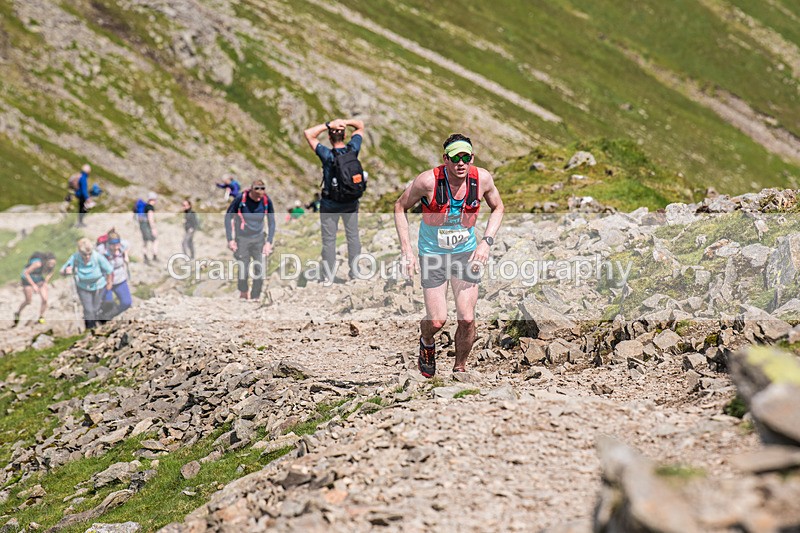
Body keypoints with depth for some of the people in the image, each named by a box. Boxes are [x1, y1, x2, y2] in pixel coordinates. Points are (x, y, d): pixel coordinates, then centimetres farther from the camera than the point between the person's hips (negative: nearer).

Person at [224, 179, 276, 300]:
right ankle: (243, 292, 20)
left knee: (260, 270, -6)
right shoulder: (240, 199, -17)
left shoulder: (266, 201, -9)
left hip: (258, 239, 2)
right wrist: (230, 239, -11)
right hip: (242, 239, -2)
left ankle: (255, 297, 9)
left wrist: (269, 242, -8)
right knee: (243, 269, -7)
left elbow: (272, 222, 0)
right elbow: (228, 217, -7)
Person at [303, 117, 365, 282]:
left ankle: (329, 278, 14)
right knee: (353, 236, 17)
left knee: (329, 240, 8)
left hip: (330, 205, -3)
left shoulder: (328, 155, -22)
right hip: (351, 202, 3)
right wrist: (345, 122, -17)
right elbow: (360, 126, 2)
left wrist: (329, 125, -22)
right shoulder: (353, 149, -13)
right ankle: (355, 272, 26)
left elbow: (308, 134, -21)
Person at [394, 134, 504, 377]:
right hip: (432, 254, -2)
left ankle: (459, 369, 17)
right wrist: (406, 249, -12)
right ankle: (426, 343, 32)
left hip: (466, 253, 2)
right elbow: (400, 207, -6)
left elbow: (498, 208, 7)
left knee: (467, 319, -7)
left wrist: (486, 241, -8)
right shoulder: (428, 181, -22)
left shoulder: (482, 178, -13)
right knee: (437, 321, -6)